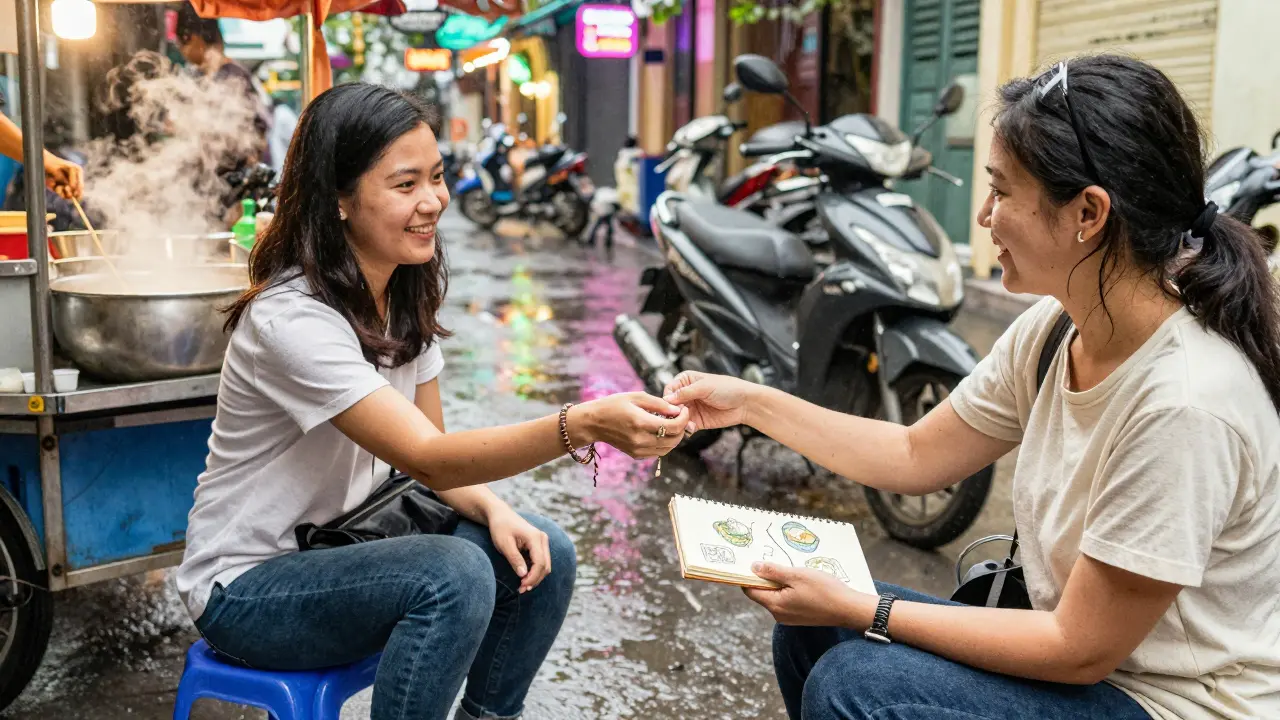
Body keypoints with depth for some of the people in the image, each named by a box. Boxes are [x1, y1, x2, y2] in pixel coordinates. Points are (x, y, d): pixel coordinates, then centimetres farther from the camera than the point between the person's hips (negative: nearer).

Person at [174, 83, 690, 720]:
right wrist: (585, 424, -47)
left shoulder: (406, 294, -1)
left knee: (542, 554, -10)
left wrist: (493, 509, -18)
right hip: (248, 584, -7)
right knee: (455, 575, -30)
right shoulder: (292, 320, -27)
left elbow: (432, 453, 3)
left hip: (345, 538, 7)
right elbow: (428, 457, -34)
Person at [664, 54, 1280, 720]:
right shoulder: (1051, 330, -5)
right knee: (807, 626, 3)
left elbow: (1082, 649, -23)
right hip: (1086, 656, 7)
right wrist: (750, 403, 4)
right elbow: (918, 455, 7)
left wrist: (860, 611, -21)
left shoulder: (1186, 404, -30)